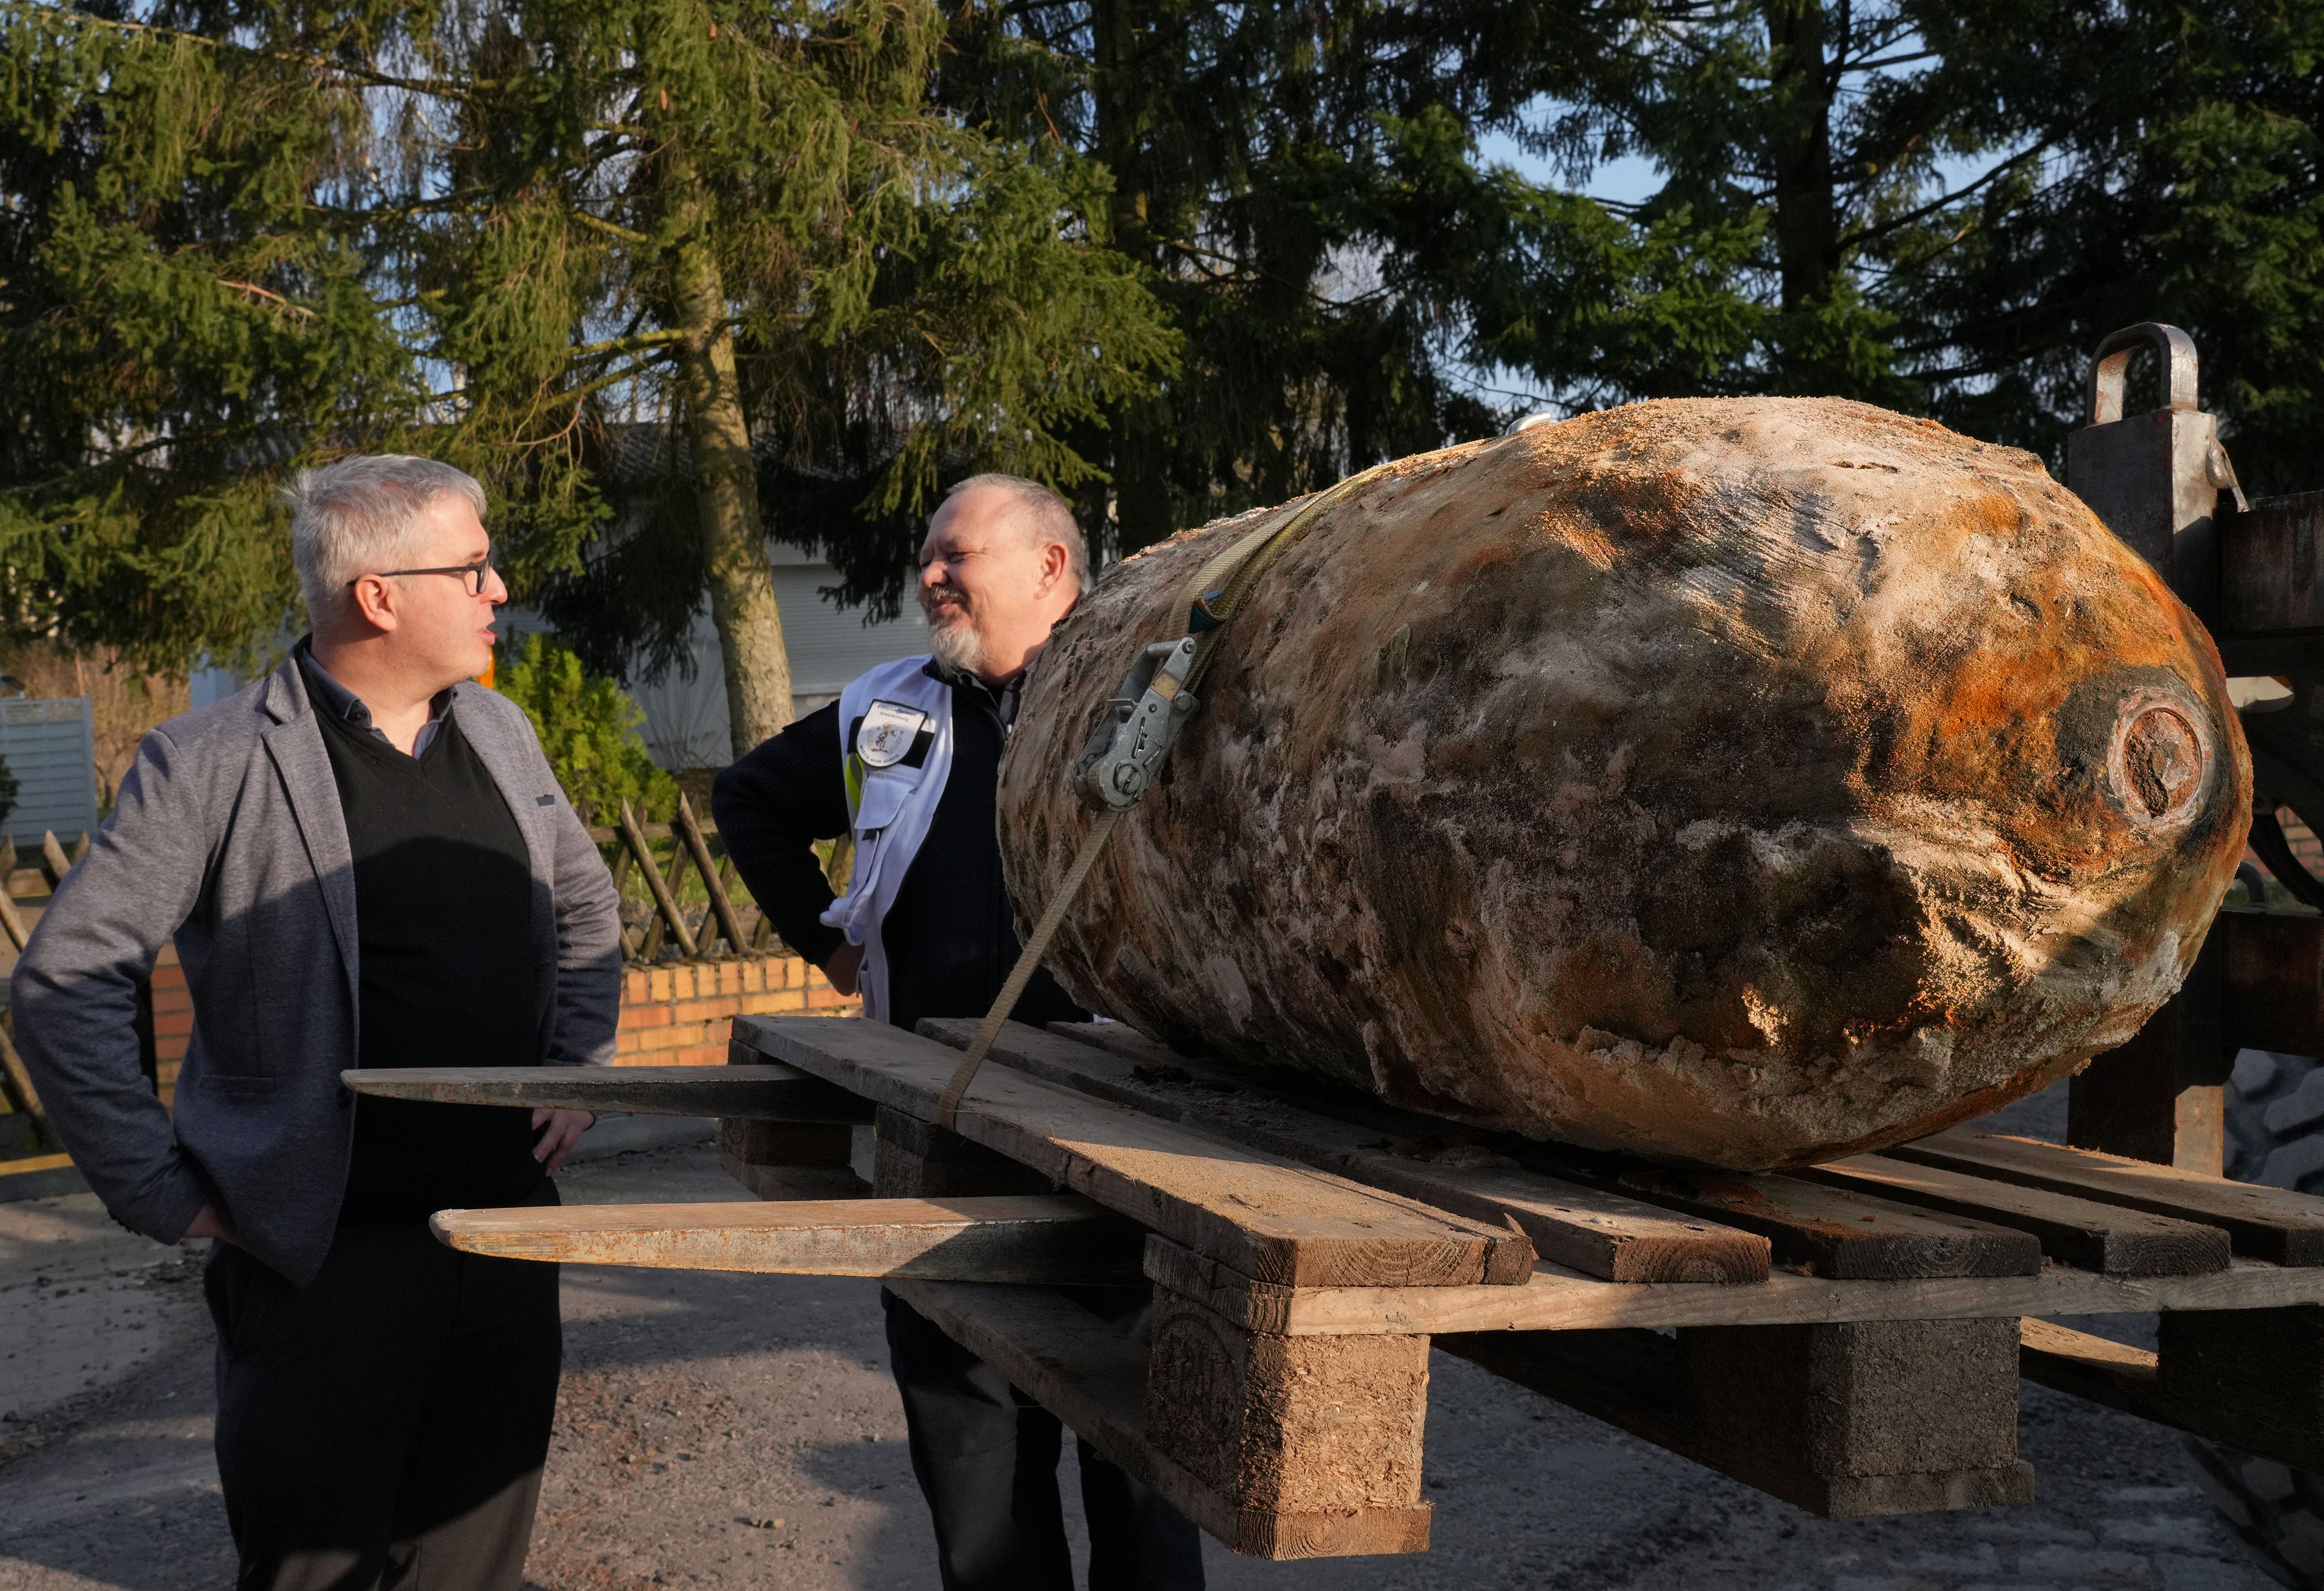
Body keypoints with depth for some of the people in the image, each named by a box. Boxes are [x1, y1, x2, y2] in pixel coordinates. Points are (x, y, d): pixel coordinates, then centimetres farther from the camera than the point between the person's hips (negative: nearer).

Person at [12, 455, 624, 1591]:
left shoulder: (497, 733, 8)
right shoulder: (214, 764, -12)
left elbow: (586, 907, 23)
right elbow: (64, 981, -12)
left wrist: (579, 1070, 13)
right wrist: (162, 1193, -12)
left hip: (507, 1229, 6)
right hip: (322, 1257, -5)